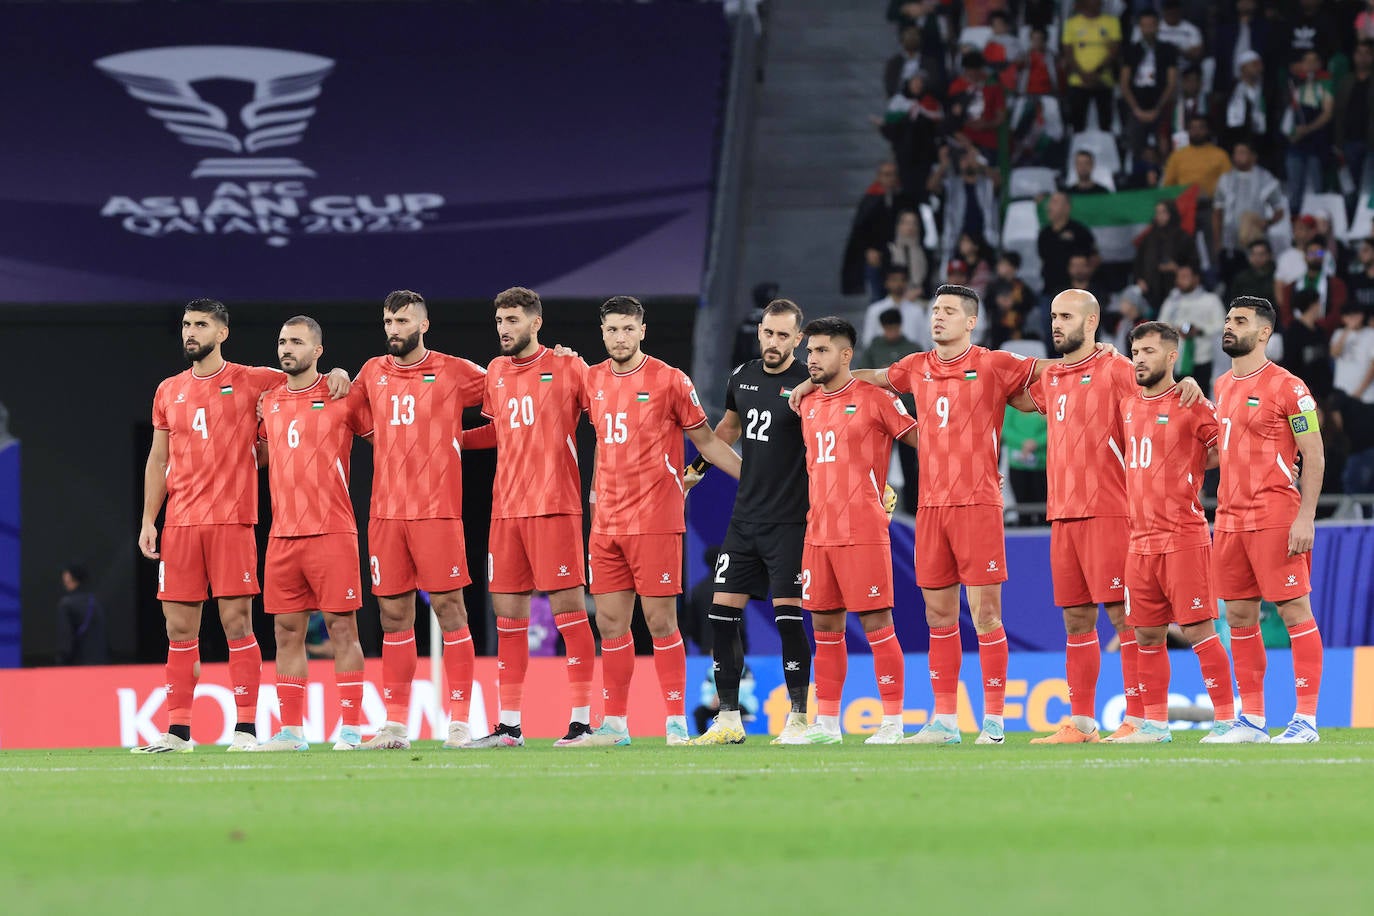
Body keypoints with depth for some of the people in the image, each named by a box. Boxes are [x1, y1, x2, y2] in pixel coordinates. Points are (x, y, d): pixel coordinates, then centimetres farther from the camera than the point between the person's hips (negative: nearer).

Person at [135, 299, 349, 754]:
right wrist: (147, 520, 10)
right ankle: (177, 730, 6)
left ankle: (245, 728, -6)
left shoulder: (251, 382, 3)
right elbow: (158, 460, 17)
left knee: (237, 622, -7)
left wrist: (336, 374, -12)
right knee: (179, 628, 3)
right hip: (179, 525, 4)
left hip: (232, 522, -4)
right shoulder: (170, 392, 15)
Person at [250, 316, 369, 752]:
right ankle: (290, 731, 8)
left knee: (341, 627, -4)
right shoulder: (268, 403, 14)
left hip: (332, 532, -5)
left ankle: (351, 728, -2)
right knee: (287, 631, 5)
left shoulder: (343, 397, -1)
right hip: (282, 536, 5)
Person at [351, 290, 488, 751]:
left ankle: (459, 720, -3)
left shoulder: (454, 372, 1)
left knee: (449, 607, -5)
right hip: (386, 510, 4)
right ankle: (395, 724, 7)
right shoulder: (372, 373, 13)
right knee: (393, 614, 4)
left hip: (438, 509, -4)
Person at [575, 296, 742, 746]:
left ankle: (676, 723, -1)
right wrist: (595, 489, 17)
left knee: (659, 620, -6)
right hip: (606, 523, 5)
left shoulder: (669, 380, -5)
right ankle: (614, 725, 12)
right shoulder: (592, 381, 9)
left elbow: (706, 441, 2)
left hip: (655, 520, -5)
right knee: (610, 621, 6)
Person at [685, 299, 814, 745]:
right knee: (722, 615, 3)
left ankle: (798, 720, -2)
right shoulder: (743, 378, 9)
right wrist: (696, 469, 28)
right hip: (745, 516, 6)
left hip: (789, 520, -6)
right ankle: (728, 721, 10)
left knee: (788, 617, -10)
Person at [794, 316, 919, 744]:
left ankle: (892, 722, -2)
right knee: (824, 626, 8)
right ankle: (826, 723, 13)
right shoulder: (808, 404, 14)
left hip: (863, 531, -6)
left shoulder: (874, 399, -5)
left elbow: (919, 439, -1)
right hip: (818, 532, 6)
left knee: (876, 622, -6)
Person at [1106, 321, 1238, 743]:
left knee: (1197, 629, -8)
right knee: (1147, 634, 9)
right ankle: (1154, 724, 16)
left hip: (1183, 537, -7)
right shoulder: (1128, 404, 13)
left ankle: (1225, 720, -5)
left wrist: (1189, 467, -2)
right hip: (1141, 539, 7)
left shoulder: (1191, 405, -6)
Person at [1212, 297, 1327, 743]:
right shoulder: (1223, 386, 15)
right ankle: (1251, 719, 14)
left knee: (1294, 610, -6)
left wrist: (1305, 518, -17)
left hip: (1274, 517, -8)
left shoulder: (1287, 388, -8)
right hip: (1230, 518, 8)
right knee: (1239, 616, 8)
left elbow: (1314, 456, -10)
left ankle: (1306, 719, -5)